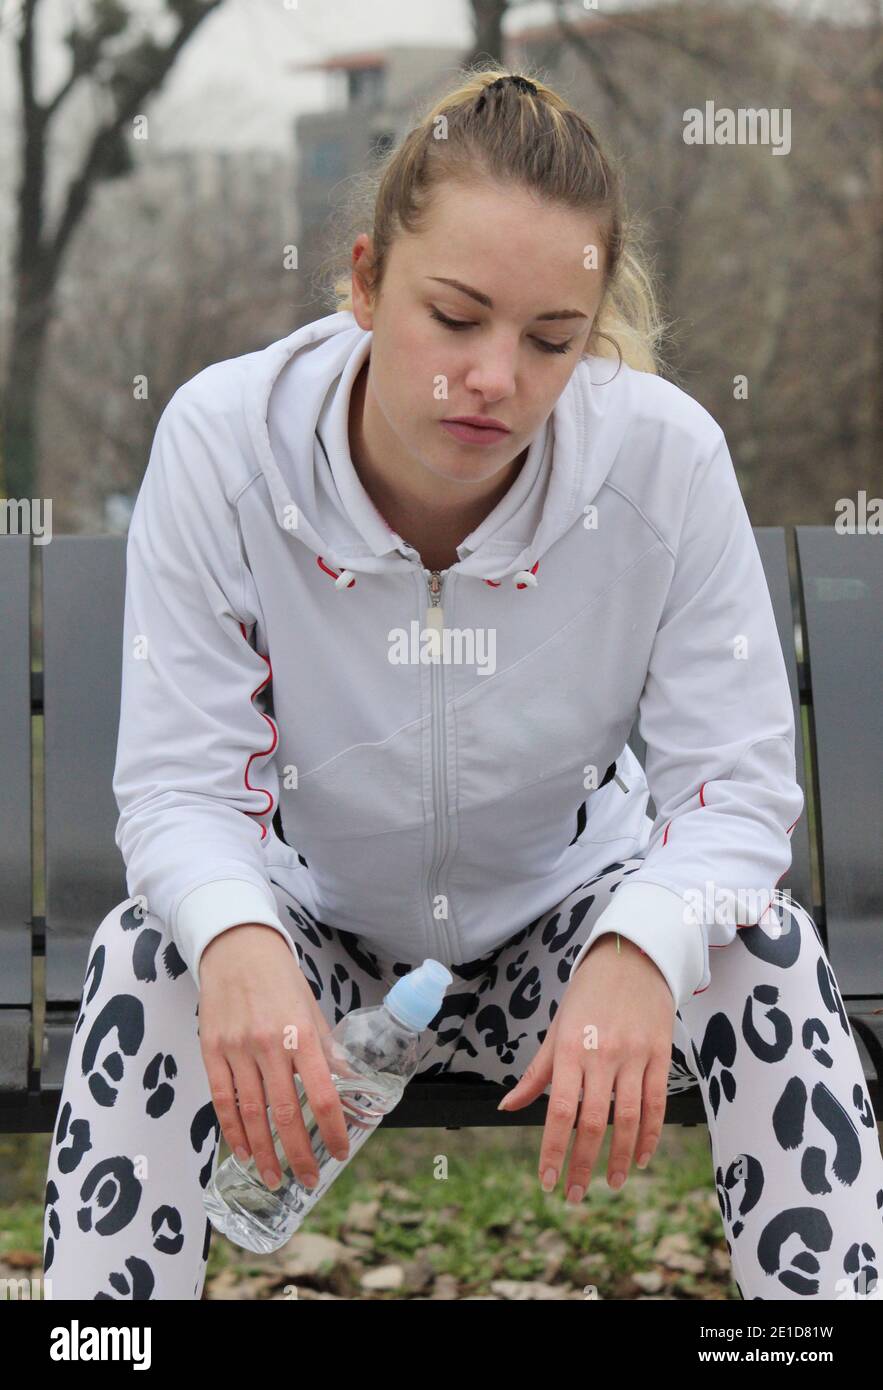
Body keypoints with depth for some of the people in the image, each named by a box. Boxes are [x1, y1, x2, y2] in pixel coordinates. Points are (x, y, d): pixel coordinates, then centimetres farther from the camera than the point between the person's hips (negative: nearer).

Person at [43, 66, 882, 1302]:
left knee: (771, 954, -28)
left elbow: (737, 782, -21)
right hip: (318, 935, 0)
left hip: (562, 922, 1)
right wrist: (236, 942, -46)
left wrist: (640, 950, -44)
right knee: (148, 957, -31)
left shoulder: (665, 457, -22)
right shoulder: (223, 439, -22)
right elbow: (182, 781, -22)